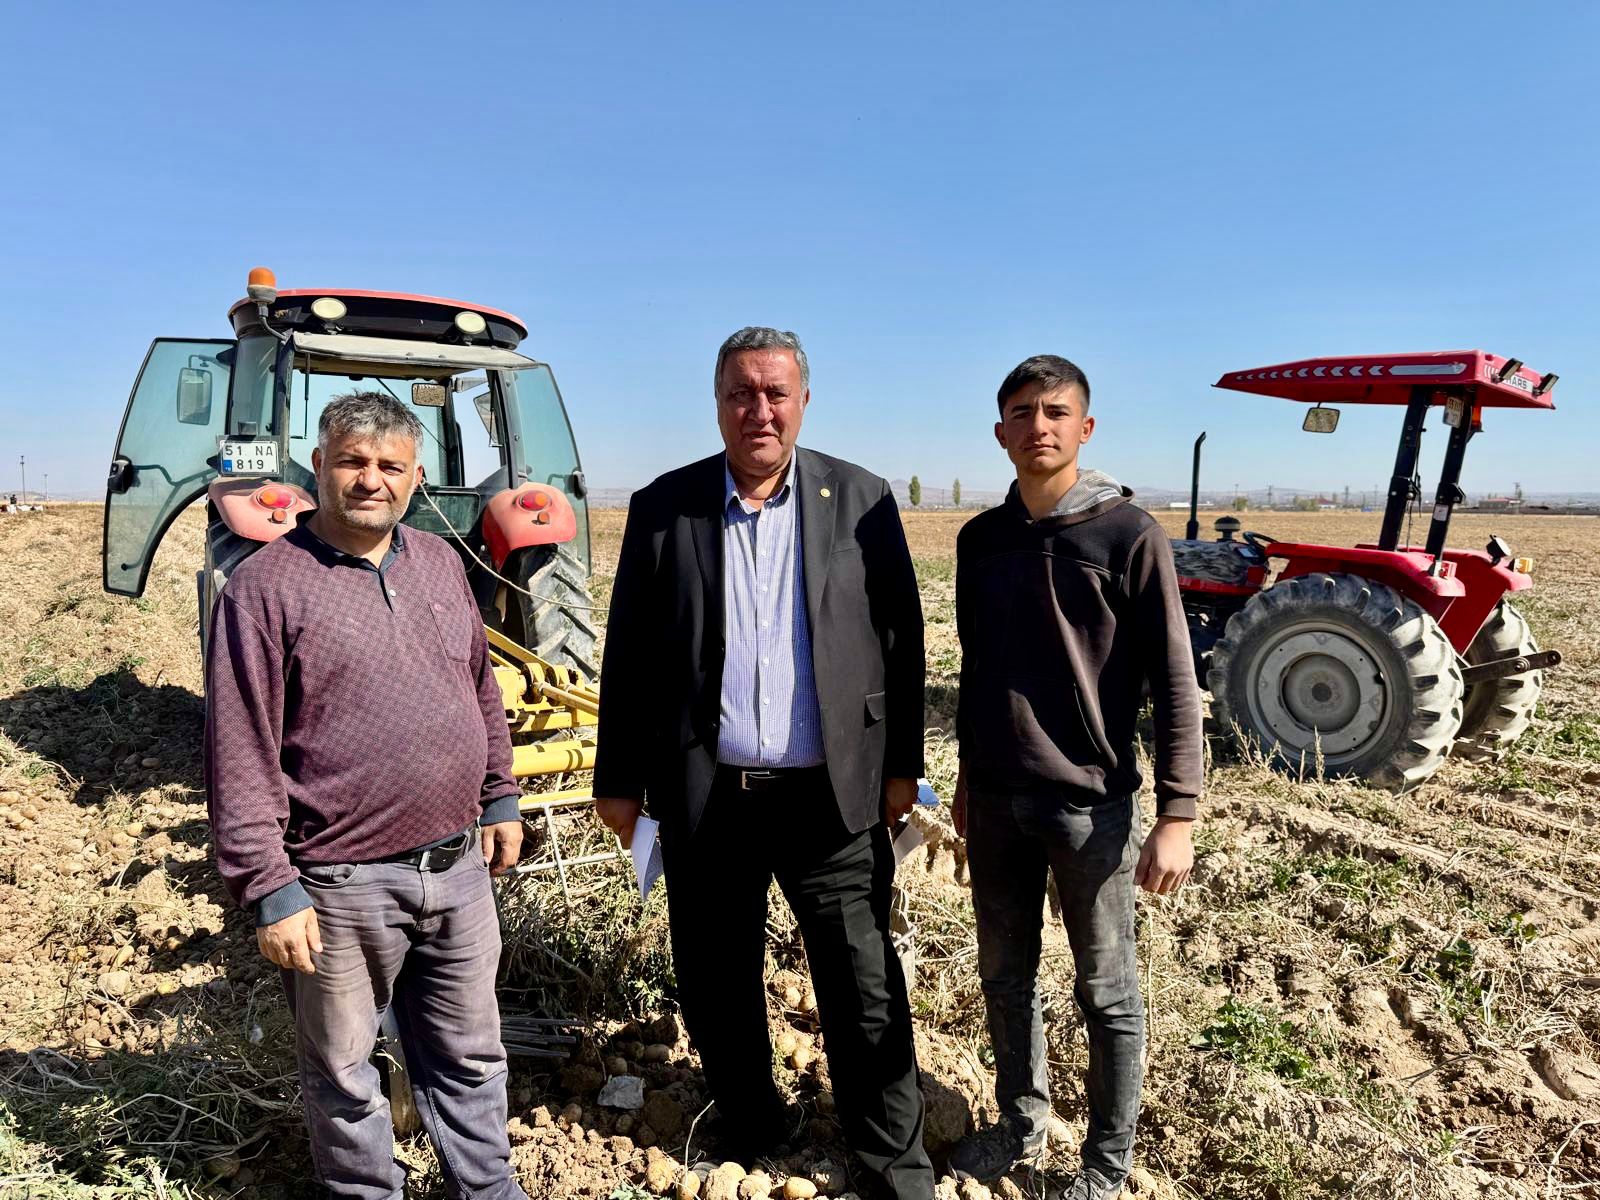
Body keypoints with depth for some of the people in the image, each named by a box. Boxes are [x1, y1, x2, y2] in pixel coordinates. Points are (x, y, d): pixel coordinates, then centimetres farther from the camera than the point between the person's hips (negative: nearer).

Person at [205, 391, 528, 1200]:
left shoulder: (439, 562, 7)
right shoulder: (265, 586, -11)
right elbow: (240, 757, -13)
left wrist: (500, 795, 13)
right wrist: (268, 888, -14)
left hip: (458, 865, 5)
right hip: (342, 885, -5)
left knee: (470, 1055, 21)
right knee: (342, 1072, 16)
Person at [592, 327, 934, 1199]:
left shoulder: (861, 501, -1)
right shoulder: (662, 506, 0)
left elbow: (900, 640, 2)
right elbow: (629, 652, 3)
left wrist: (900, 764, 2)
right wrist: (618, 779, 4)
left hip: (830, 794, -1)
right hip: (704, 796, 2)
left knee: (864, 991, 9)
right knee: (717, 987, 17)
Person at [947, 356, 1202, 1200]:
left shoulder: (1128, 535, -9)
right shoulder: (981, 538, 6)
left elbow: (1174, 683, -9)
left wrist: (1176, 814, -13)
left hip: (1092, 803, -4)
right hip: (996, 800, 5)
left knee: (1106, 994, 10)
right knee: (1005, 975, 17)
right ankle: (1020, 1126, 38)